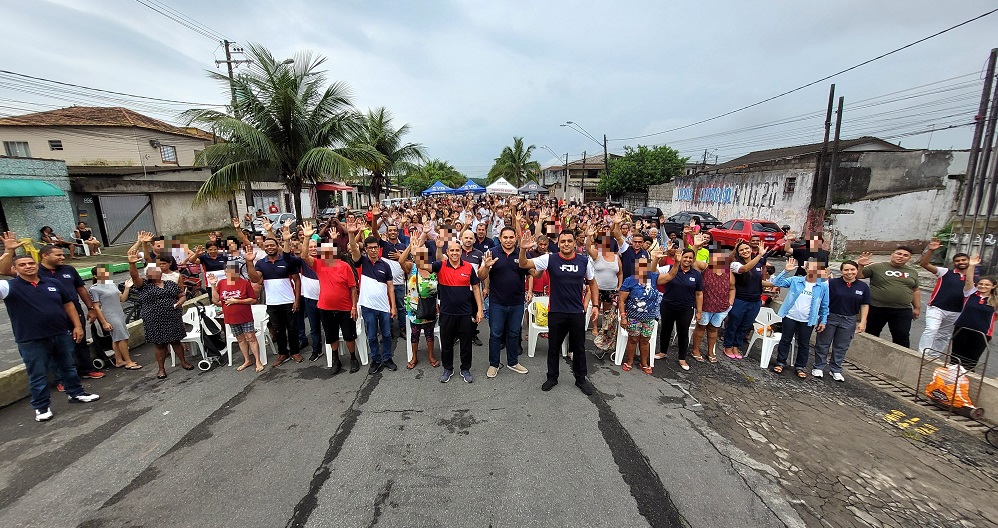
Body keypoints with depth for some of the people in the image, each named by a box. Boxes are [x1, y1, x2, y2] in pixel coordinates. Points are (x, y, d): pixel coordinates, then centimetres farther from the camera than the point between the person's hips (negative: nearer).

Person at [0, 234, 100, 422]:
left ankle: (76, 393, 34)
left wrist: (77, 326, 5)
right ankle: (41, 407, 22)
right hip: (31, 341, -3)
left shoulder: (52, 283, 5)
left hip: (61, 335, 3)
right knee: (38, 375, 7)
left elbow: (68, 304, 11)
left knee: (68, 367, 18)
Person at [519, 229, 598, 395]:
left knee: (579, 348, 15)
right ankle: (552, 377, 32)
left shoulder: (584, 260, -2)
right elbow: (523, 265, -14)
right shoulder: (550, 259, -8)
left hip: (577, 313, 1)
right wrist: (523, 250, -34)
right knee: (553, 347, 13)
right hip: (556, 312, -1)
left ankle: (581, 379, 33)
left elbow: (592, 283, 11)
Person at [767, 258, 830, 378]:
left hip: (807, 321, 1)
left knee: (804, 344, 11)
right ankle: (781, 362, 20)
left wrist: (823, 321, 4)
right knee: (785, 340, 8)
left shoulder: (823, 286, 1)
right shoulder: (795, 280, -1)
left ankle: (800, 366, 24)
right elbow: (777, 282, -9)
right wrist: (786, 271, -18)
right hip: (790, 317, -1)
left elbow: (824, 306, 6)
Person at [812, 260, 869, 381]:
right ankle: (818, 367, 18)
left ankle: (836, 370, 25)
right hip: (830, 317, -3)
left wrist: (862, 322, 1)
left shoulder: (863, 287, 1)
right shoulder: (832, 283, -10)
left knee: (841, 347, 12)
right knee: (822, 344, 6)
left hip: (849, 321, 3)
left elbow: (865, 305, 5)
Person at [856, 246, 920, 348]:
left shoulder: (912, 273, 12)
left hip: (902, 311, 3)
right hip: (876, 308, -3)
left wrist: (917, 307, 15)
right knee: (871, 334, 10)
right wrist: (860, 265, -25)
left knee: (902, 337, 5)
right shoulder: (877, 267, -3)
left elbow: (915, 291, 18)